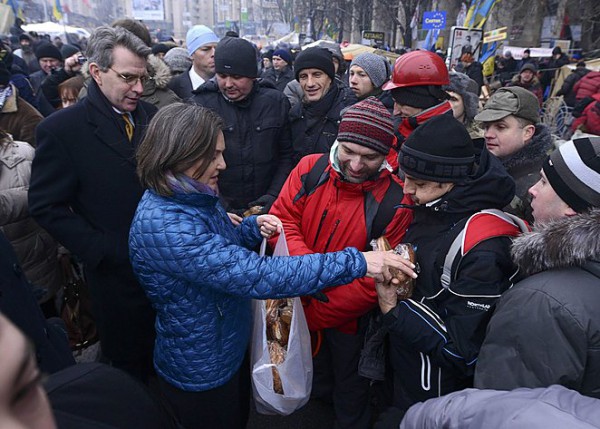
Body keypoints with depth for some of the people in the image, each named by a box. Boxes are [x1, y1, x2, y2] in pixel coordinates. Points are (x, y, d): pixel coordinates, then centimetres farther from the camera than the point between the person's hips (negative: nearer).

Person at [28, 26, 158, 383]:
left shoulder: (150, 115, 2)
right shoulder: (62, 129, -12)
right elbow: (47, 206, -10)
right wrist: (102, 252, -15)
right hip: (118, 272, -4)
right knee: (130, 368, 17)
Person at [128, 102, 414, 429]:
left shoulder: (196, 197, -5)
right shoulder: (160, 225, -33)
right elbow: (256, 275, -39)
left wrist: (254, 227, -9)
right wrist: (355, 262, -36)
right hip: (201, 374, -8)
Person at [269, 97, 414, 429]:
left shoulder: (396, 201, -25)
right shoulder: (310, 169, -15)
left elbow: (375, 281, -24)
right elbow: (281, 219, -14)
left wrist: (313, 315, -22)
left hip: (349, 318, -3)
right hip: (301, 299, 4)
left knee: (349, 388, 26)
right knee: (314, 370, 34)